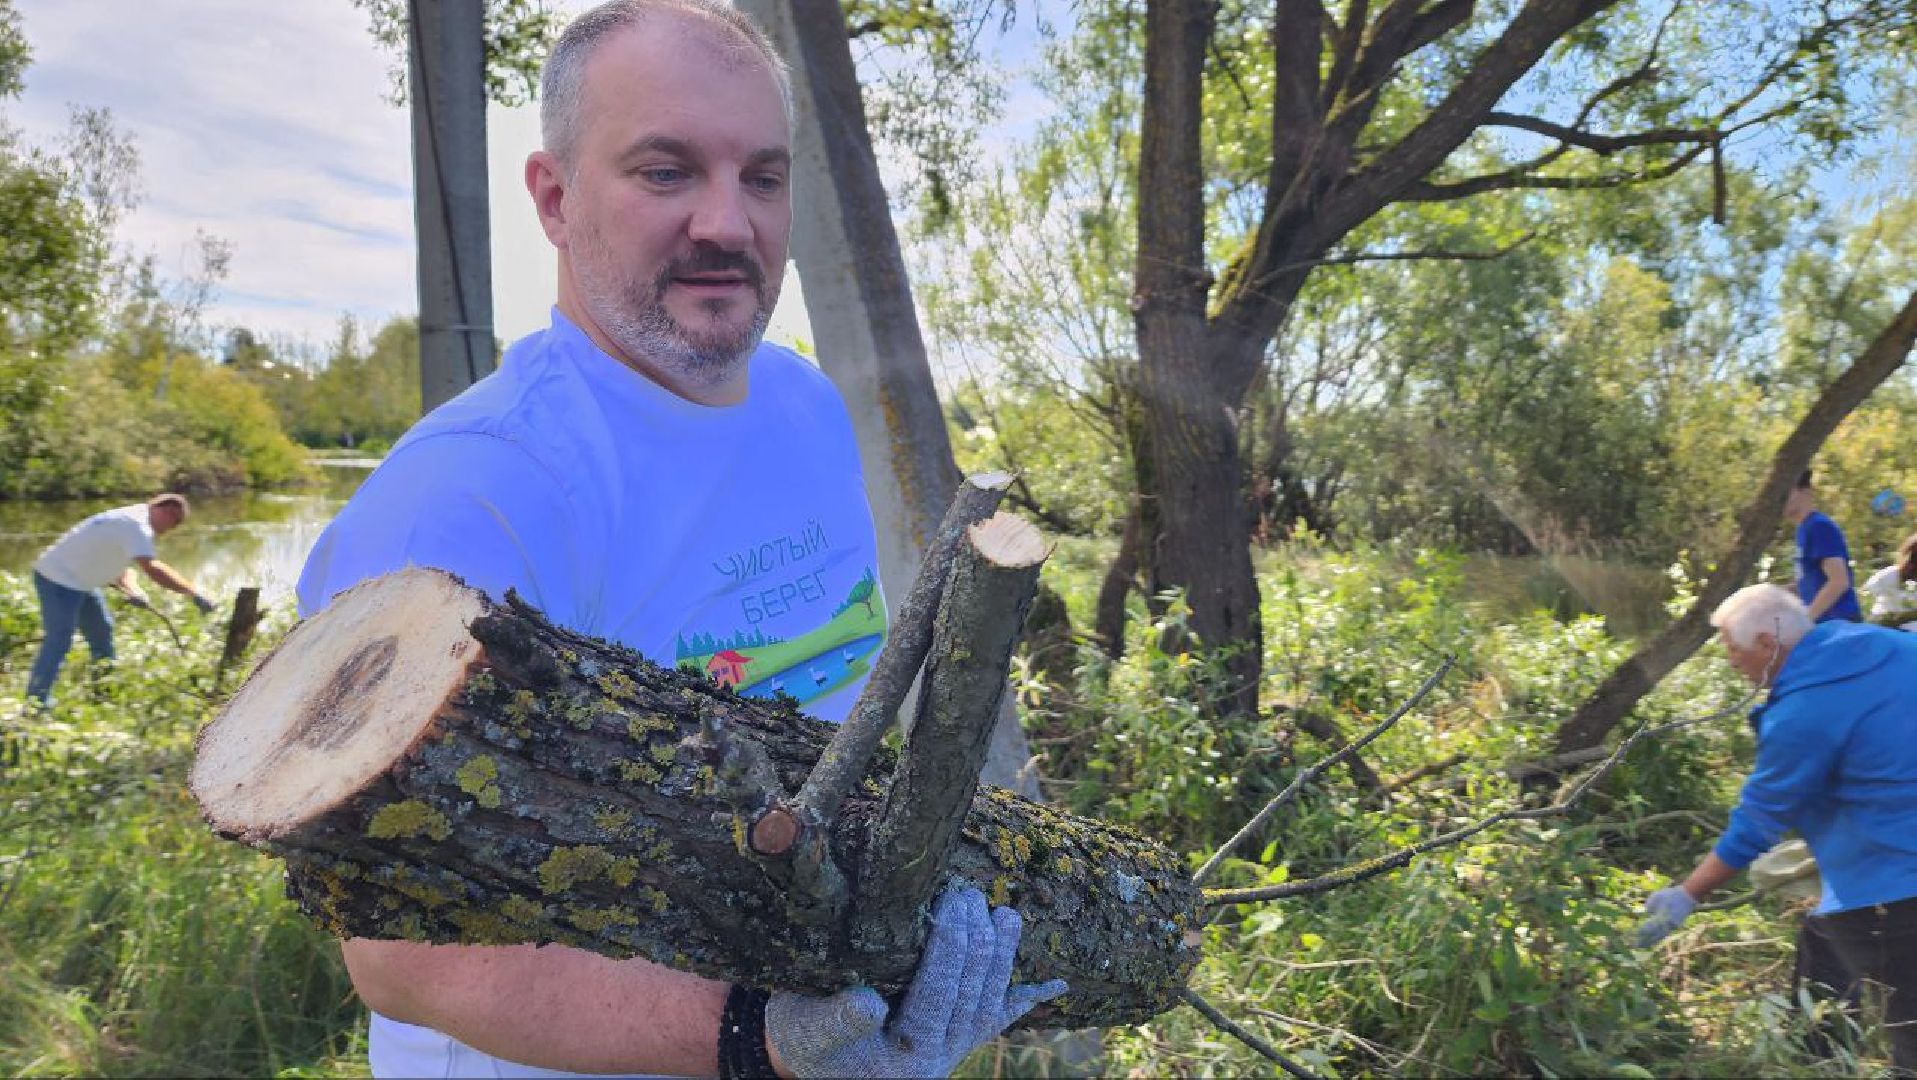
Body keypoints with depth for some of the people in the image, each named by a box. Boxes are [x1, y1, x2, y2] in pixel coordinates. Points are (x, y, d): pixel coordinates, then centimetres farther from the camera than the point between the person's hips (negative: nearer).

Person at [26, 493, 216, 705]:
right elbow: (152, 568, -38)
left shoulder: (136, 522, 8)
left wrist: (132, 590, -10)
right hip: (59, 578, -11)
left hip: (78, 579, 11)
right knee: (58, 643, -12)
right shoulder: (136, 524, -24)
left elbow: (117, 564, 10)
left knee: (102, 632, 18)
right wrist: (193, 593, -41)